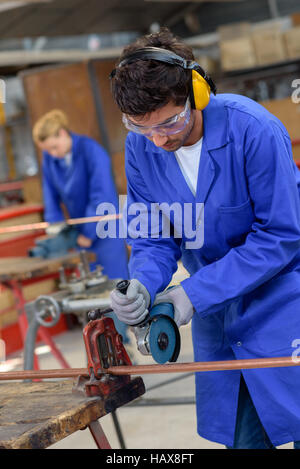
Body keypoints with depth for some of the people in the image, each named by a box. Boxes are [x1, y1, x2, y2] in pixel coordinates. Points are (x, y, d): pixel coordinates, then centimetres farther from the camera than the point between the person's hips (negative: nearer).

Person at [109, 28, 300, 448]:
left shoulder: (253, 130, -25)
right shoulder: (140, 148, -8)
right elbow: (153, 238, 1)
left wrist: (195, 293, -23)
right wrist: (143, 287, -23)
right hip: (215, 308, 5)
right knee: (240, 436, 9)